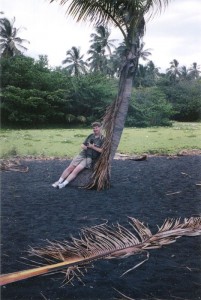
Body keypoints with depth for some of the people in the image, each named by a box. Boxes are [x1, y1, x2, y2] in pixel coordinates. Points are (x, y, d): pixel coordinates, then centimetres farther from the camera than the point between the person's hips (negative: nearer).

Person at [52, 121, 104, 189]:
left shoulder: (102, 139, -4)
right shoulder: (90, 136, 14)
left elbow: (102, 150, -16)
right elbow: (82, 145, 20)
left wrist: (92, 147, -15)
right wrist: (83, 146, -3)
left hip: (90, 158, -5)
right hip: (82, 154, 6)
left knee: (76, 170, -19)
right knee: (70, 167, -6)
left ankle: (64, 184, -20)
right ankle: (59, 181, 0)